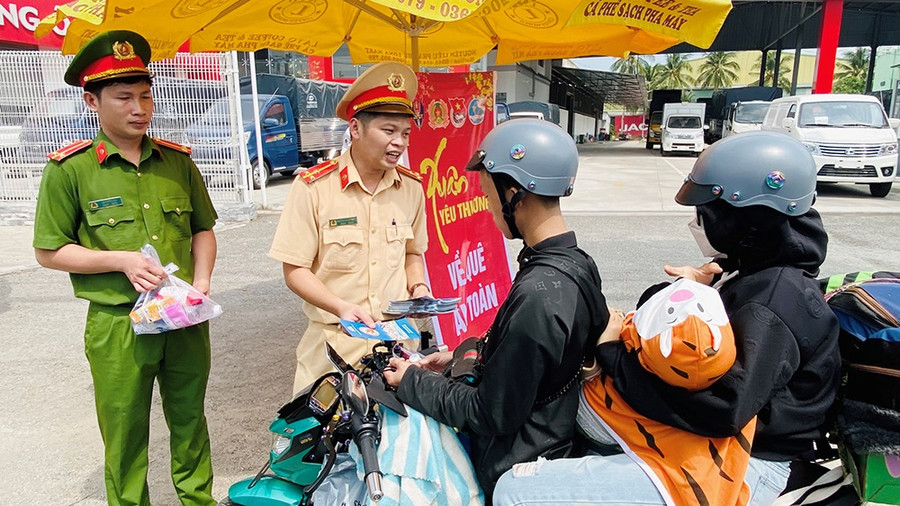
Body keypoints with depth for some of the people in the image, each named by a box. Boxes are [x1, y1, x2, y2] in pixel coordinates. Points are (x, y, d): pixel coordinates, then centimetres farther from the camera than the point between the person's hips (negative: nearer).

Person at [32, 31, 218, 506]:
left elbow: (203, 229, 11)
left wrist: (202, 281, -5)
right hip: (117, 326, -3)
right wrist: (121, 260, -16)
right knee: (125, 436, 11)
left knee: (190, 421, 18)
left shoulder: (177, 161, 3)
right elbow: (48, 252, -3)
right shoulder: (69, 169, -6)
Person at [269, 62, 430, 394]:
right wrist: (342, 307, -23)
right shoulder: (313, 187, -11)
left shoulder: (411, 187, 2)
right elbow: (295, 271, -9)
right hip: (335, 339, -3)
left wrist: (418, 286, -2)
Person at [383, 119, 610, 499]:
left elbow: (493, 414, -22)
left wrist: (413, 382, -11)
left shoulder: (536, 296, -31)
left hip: (512, 471, -8)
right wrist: (458, 360, 7)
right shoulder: (575, 262, -2)